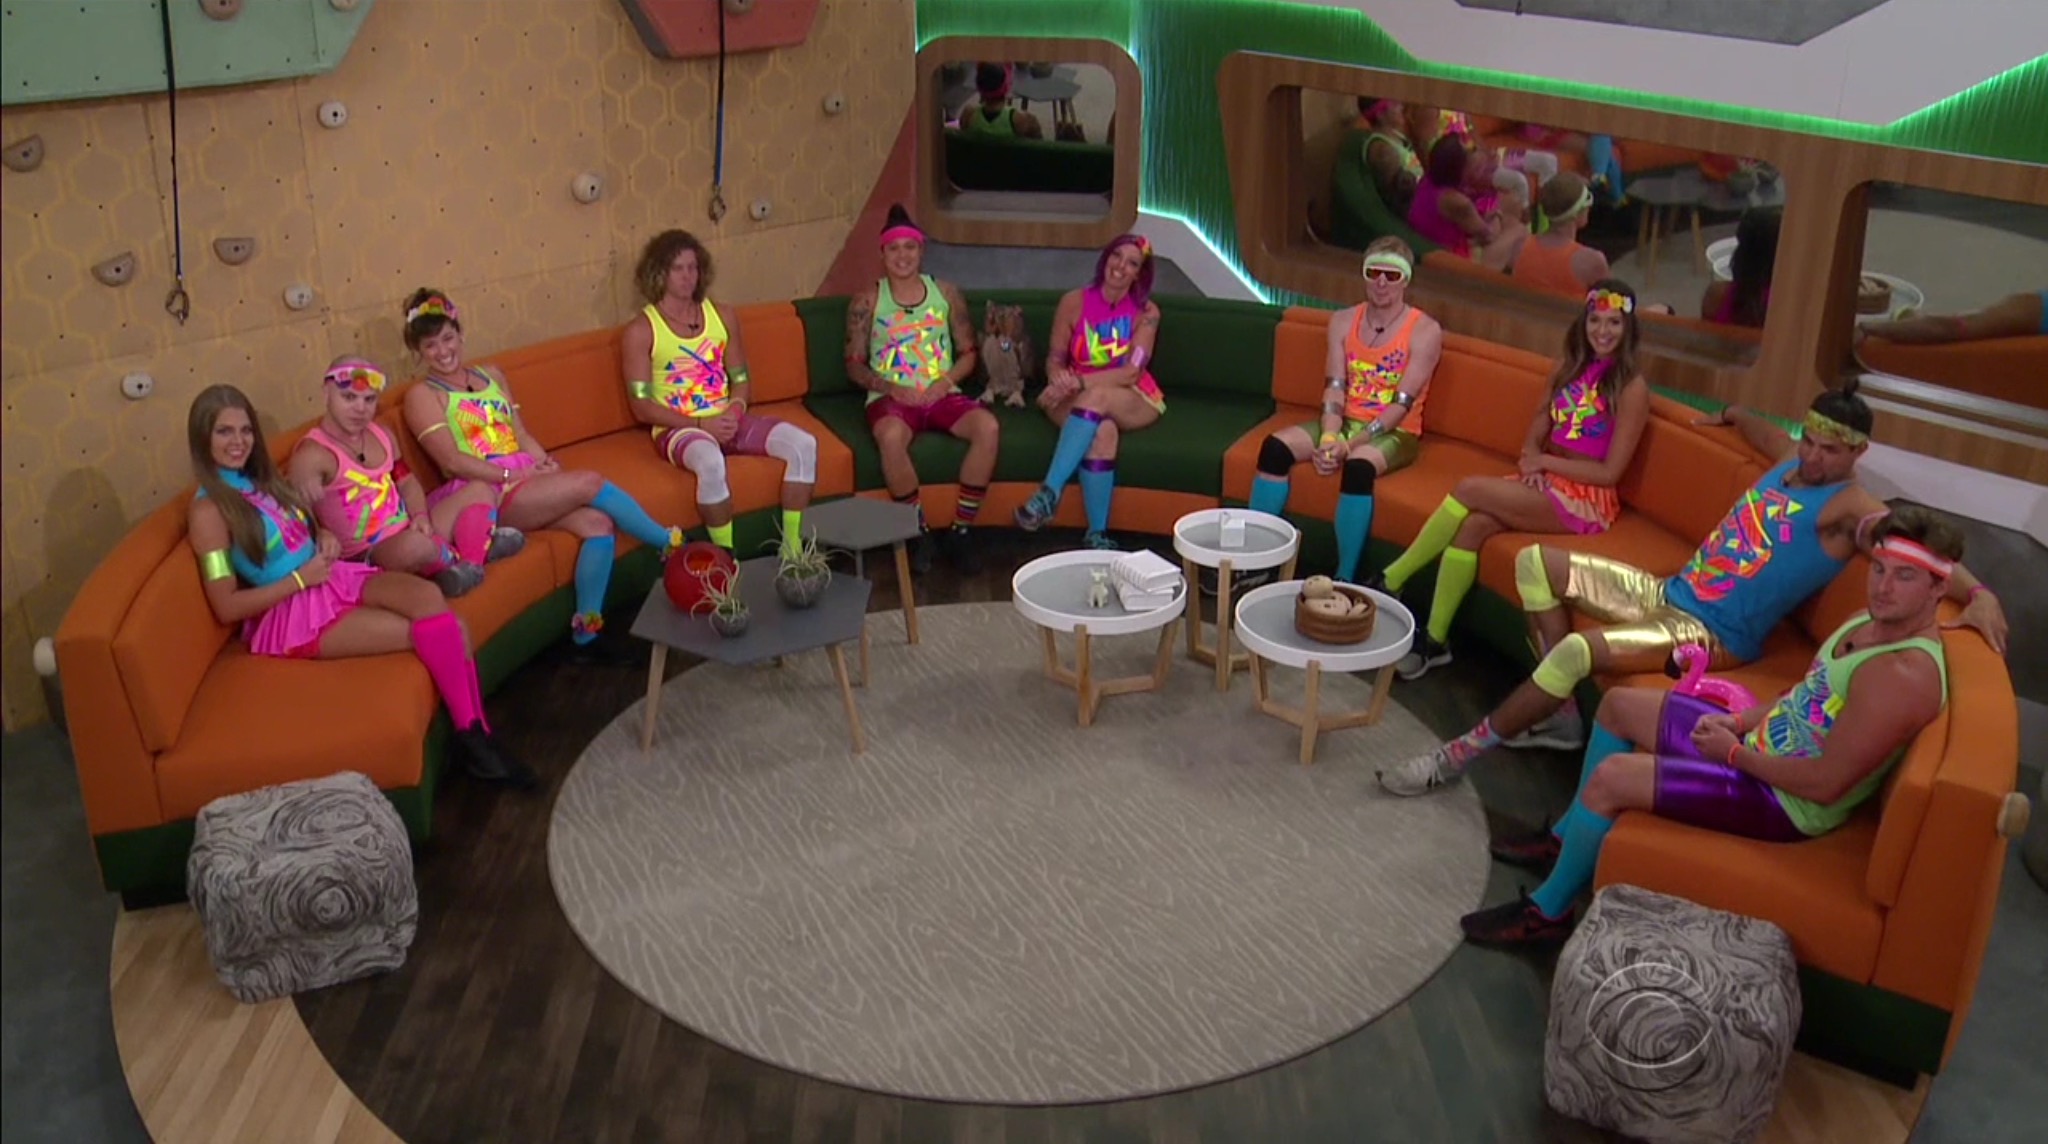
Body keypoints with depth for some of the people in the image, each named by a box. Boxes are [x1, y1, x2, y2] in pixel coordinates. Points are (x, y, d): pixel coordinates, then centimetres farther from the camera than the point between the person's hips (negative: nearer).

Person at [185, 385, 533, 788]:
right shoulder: (208, 510, -9)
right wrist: (300, 578, -16)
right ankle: (473, 736, -13)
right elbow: (226, 607, -12)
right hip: (292, 615, -7)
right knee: (430, 629, -22)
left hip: (332, 579, 7)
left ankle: (475, 735, -25)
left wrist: (324, 538, 4)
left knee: (430, 598, -24)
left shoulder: (261, 479, 13)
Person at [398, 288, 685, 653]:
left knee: (598, 522, -23)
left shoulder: (490, 375, 22)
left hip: (526, 480, 6)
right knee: (590, 482, -23)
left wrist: (544, 462, -5)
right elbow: (452, 461, -7)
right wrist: (513, 475, -16)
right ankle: (671, 545, -9)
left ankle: (587, 627, -18)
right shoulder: (422, 395, 4)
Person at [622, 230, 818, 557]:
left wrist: (734, 411, -10)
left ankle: (792, 549, -12)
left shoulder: (723, 317, 12)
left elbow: (742, 380, 14)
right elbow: (642, 407, -7)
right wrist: (701, 424, -17)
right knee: (711, 462, -40)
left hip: (728, 420, 5)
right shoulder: (641, 331, -3)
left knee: (804, 444, -18)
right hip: (678, 428, -5)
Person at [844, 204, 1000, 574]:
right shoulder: (867, 302, 6)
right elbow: (854, 365, 6)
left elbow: (968, 353, 14)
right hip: (890, 398, -2)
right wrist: (888, 387, -12)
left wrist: (947, 381, -6)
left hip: (941, 394, 3)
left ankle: (960, 532, -20)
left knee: (989, 427, -29)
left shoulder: (947, 293, 12)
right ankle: (919, 533, -20)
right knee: (891, 436, -39)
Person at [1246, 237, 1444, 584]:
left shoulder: (1425, 331, -9)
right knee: (1274, 447, -20)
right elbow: (1334, 388, -2)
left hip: (1394, 432, -5)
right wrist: (1328, 438, -21)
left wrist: (1350, 444, -26)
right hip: (1346, 422, 5)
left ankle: (1345, 579, -32)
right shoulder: (1343, 321, 6)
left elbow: (1402, 404, -16)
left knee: (1358, 466, -38)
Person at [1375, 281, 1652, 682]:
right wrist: (1532, 462, -9)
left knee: (1470, 489, -25)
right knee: (1472, 524, -26)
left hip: (1586, 501, -6)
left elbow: (1610, 472, -10)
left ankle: (1388, 583, -15)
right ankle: (1434, 639, -24)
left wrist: (1545, 462, -11)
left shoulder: (1632, 388, -6)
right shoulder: (1569, 368, 13)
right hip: (1547, 484, 6)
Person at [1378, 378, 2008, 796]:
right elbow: (1757, 425, 36)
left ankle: (1458, 754, -17)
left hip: (1713, 635, -9)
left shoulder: (1850, 506, -12)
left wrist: (1977, 592, -44)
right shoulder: (1790, 459, 11)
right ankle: (1560, 717, 2)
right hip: (1667, 593, 9)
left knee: (1577, 651, -32)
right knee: (1535, 563, 4)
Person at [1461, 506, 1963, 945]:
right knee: (1620, 705, 15)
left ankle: (1548, 911, 1)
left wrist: (1734, 753, -17)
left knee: (1611, 778, -20)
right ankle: (1569, 836, 31)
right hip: (1760, 745, 10)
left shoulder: (1906, 674, -29)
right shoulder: (1871, 620, 2)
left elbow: (1825, 783, -30)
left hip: (1785, 801, -10)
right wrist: (1740, 721, 1)